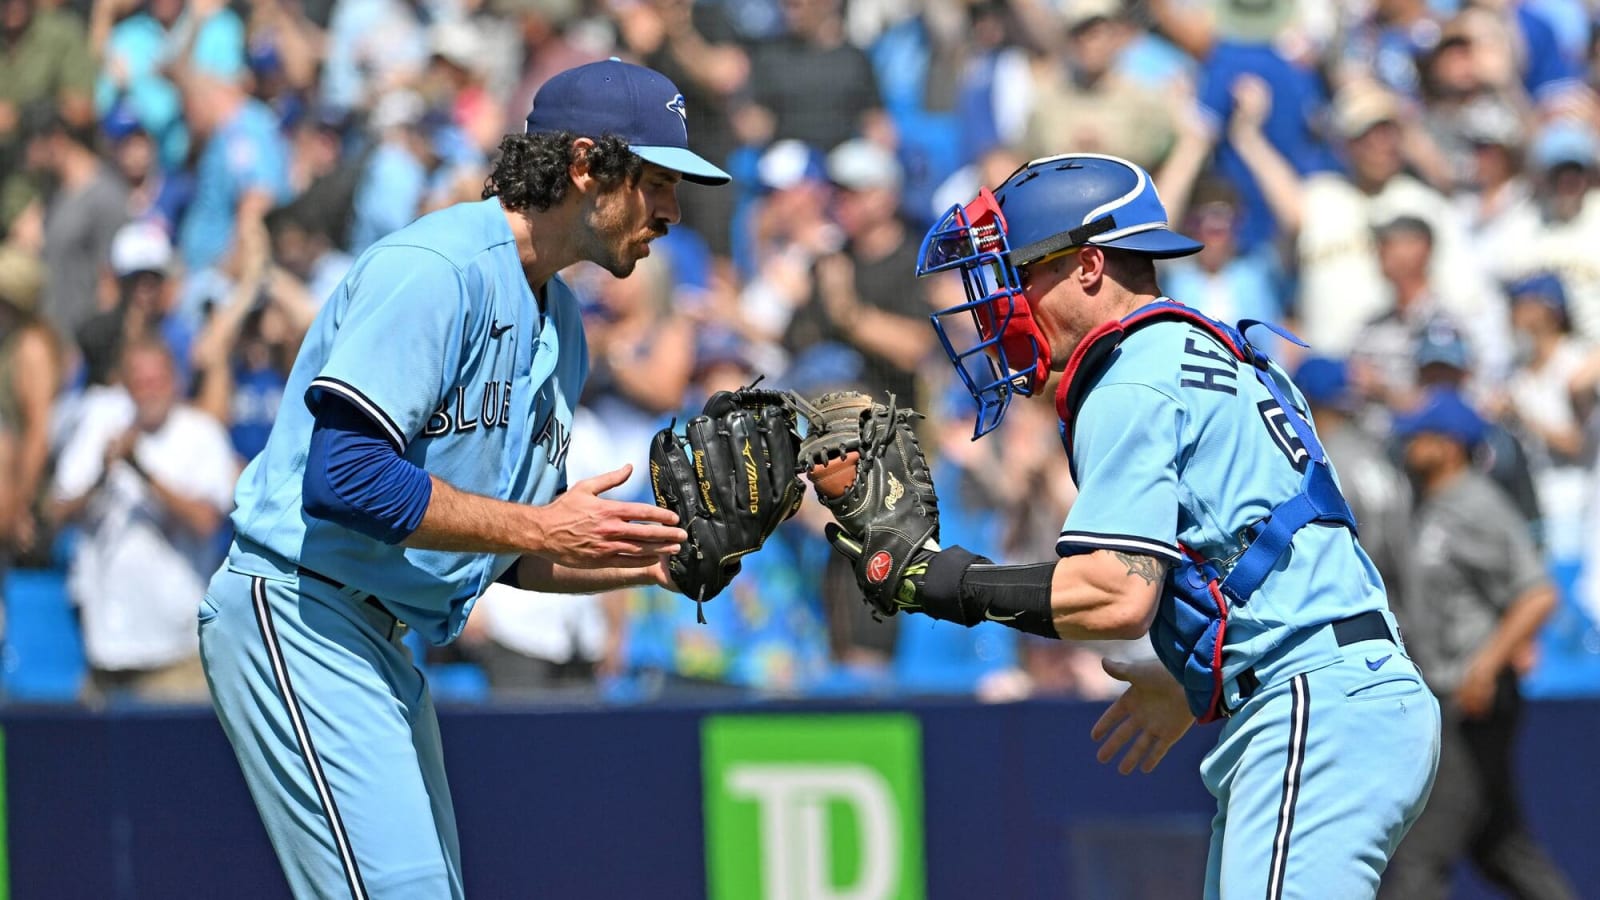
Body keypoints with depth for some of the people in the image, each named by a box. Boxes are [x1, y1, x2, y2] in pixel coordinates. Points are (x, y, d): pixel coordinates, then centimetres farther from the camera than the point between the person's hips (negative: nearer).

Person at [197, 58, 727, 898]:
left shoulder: (560, 324, 16)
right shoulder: (435, 267, -15)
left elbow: (509, 551, 20)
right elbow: (344, 475, -25)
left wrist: (649, 561, 3)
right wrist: (538, 527, -21)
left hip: (383, 641, 10)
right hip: (296, 616, -10)